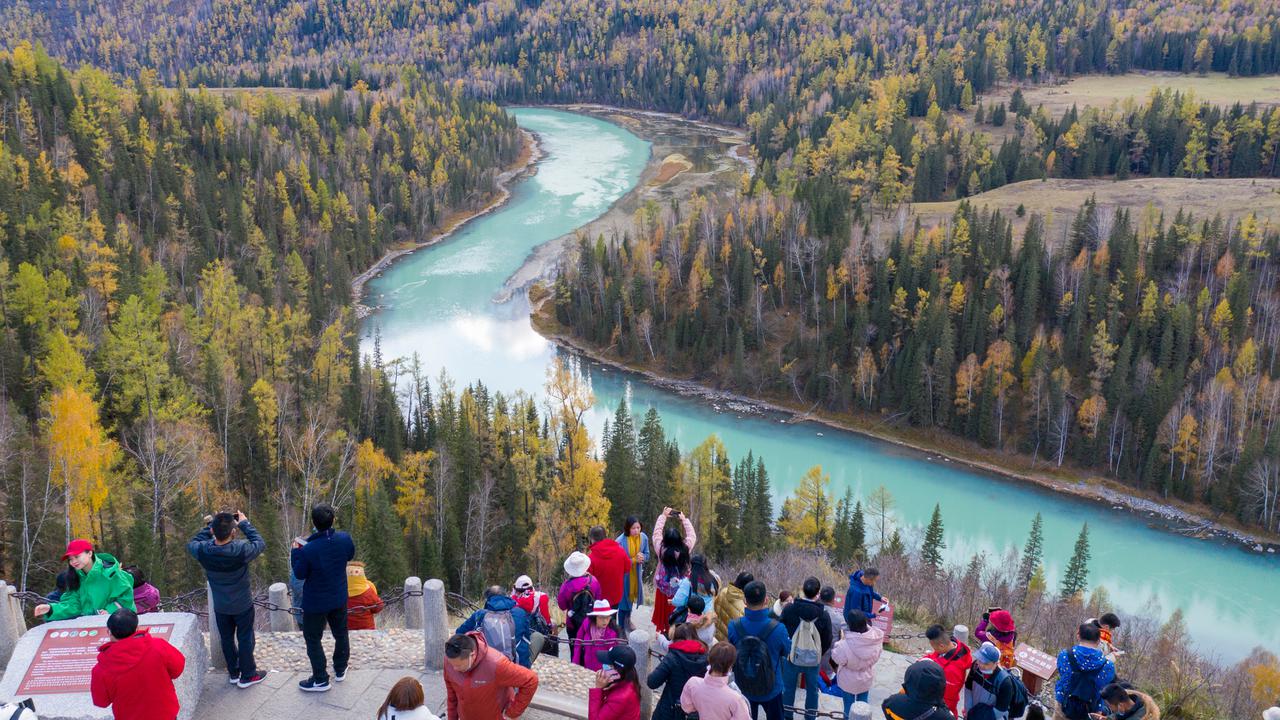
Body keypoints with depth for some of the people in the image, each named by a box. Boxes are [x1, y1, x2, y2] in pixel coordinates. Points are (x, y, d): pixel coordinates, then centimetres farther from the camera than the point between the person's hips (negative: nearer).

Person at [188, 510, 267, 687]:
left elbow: (192, 544, -1)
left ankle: (233, 673, 37)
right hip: (243, 606, -3)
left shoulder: (203, 551, -25)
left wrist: (210, 525, -4)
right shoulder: (241, 550, -34)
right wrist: (244, 524, -9)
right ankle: (247, 676, 27)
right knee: (245, 639, 14)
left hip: (220, 607, 3)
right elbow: (260, 543, -14)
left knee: (227, 639, 21)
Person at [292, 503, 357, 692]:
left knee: (313, 639, 15)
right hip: (339, 598, 5)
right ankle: (340, 670, 41)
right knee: (341, 633, 24)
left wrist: (296, 552, -4)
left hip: (316, 603, -4)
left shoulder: (308, 550, -31)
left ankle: (320, 680, 25)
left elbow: (300, 574, -15)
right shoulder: (344, 539, -18)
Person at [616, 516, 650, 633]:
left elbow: (647, 555, 1)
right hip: (624, 574, -5)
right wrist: (634, 559, -27)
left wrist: (642, 557, -21)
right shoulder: (621, 541, -26)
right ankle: (621, 627, 19)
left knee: (632, 595, 24)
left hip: (636, 573, 5)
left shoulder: (643, 537, -11)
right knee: (623, 599, 2)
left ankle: (627, 619, 49)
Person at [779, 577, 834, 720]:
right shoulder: (823, 613, -15)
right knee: (812, 690, 19)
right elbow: (827, 639, -5)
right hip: (813, 659, 0)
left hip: (792, 657, 0)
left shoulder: (789, 609, -16)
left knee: (788, 688, 18)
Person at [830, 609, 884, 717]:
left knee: (849, 705, 18)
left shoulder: (845, 645, -38)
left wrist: (839, 643, -7)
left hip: (849, 681, -4)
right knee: (863, 703, 27)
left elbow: (836, 659, -19)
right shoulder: (876, 640, -23)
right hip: (866, 678, 4)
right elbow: (876, 657, -5)